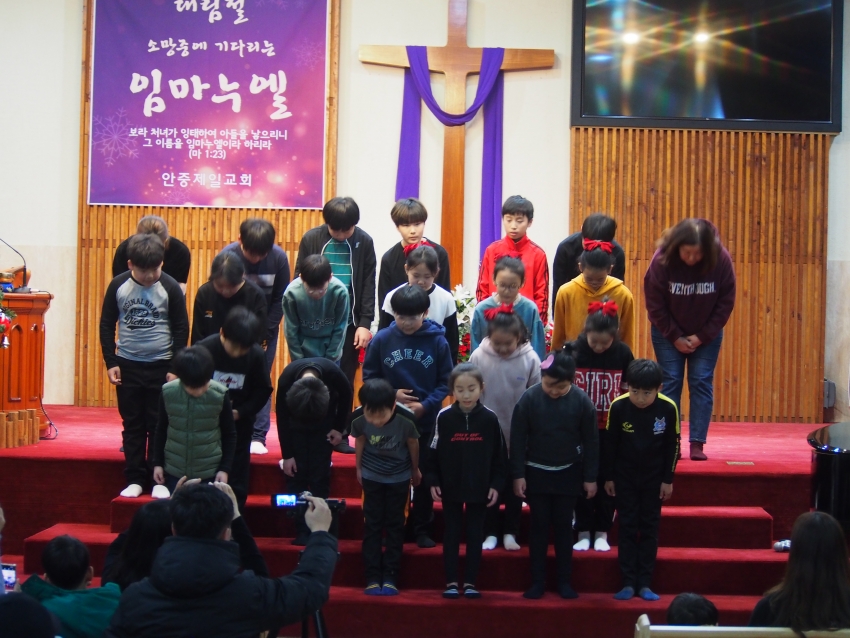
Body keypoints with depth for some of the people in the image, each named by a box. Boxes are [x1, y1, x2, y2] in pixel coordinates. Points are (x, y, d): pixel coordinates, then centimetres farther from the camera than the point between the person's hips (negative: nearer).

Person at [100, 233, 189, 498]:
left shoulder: (170, 288, -10)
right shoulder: (118, 286, -5)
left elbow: (181, 328, -3)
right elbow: (106, 325, 3)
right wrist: (110, 362, -1)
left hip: (161, 366, -2)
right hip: (127, 366, 2)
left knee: (159, 425, 5)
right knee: (132, 424, 9)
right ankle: (135, 478, 16)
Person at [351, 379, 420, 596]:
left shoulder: (406, 418, -32)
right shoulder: (358, 418, -27)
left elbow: (413, 443, -11)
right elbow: (360, 441, -5)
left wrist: (415, 470, 5)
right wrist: (359, 468, 8)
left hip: (399, 476, -1)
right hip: (371, 476, 1)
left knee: (395, 525, 5)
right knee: (372, 525, 3)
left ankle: (390, 577, 11)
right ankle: (373, 578, 8)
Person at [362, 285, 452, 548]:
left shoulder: (437, 341, -8)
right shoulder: (382, 339, -7)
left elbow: (445, 382, -4)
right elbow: (369, 377, 1)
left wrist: (425, 405, -17)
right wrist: (391, 395, -13)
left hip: (426, 421, -1)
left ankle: (423, 530, 23)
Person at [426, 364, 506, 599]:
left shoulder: (490, 419, -5)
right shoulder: (444, 417, -6)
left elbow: (498, 455, 1)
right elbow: (434, 451, 0)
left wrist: (496, 485, -2)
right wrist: (433, 481, -4)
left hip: (479, 488, 0)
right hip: (450, 486, 0)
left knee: (475, 535, 7)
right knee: (451, 534, 7)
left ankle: (470, 582, 15)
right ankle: (451, 582, 14)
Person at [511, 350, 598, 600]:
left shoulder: (581, 401, -10)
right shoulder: (529, 398, -12)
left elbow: (591, 441, -2)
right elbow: (517, 438, -6)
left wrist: (590, 477, -1)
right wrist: (518, 475, -7)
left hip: (568, 474, 0)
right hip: (536, 473, 0)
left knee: (564, 526, 8)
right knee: (539, 526, 6)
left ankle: (565, 581, 17)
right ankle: (538, 581, 13)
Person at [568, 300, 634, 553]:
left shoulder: (623, 353, -6)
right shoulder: (572, 351, -9)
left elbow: (628, 390, 4)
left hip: (611, 430, 1)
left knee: (608, 481, 8)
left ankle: (602, 532, 18)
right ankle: (583, 531, 16)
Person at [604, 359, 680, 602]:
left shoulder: (668, 408, -16)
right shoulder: (618, 407, -16)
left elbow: (672, 446, -5)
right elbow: (610, 443, -5)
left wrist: (668, 479, -3)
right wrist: (608, 477, -1)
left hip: (654, 478, 0)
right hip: (625, 477, 0)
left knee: (649, 529, 6)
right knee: (627, 528, 4)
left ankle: (645, 583, 11)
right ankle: (628, 582, 7)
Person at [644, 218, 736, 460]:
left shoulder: (721, 259, -20)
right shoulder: (662, 260, -21)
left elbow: (725, 303, -11)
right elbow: (655, 304, -13)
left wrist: (701, 337, -14)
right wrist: (675, 337, -12)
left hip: (706, 335, 1)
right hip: (669, 333, 0)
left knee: (702, 383, -3)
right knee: (671, 383, -2)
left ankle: (697, 444, -2)